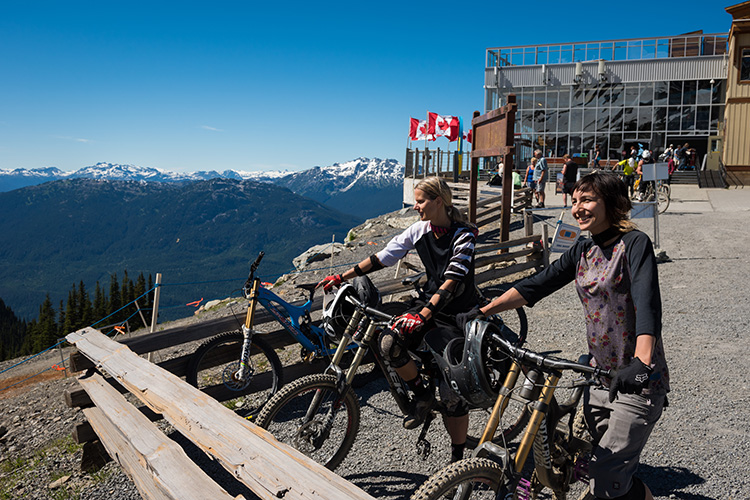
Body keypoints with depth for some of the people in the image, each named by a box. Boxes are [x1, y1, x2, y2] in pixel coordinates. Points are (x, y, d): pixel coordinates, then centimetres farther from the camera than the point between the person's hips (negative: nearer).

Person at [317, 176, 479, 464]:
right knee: (389, 343, -24)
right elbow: (382, 257, 0)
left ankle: (457, 460, 14)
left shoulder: (464, 235, -18)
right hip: (430, 304, 5)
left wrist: (424, 315, -43)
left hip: (459, 316, -5)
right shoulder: (419, 230, -1)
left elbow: (452, 281, -30)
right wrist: (342, 277, -4)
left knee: (452, 391, -8)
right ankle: (422, 394, 3)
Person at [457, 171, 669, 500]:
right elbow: (538, 284, 4)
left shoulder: (634, 244, -12)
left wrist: (641, 362, -44)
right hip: (599, 378, 7)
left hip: (637, 383, -7)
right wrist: (482, 311, -3)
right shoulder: (584, 249, 8)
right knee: (595, 466, 16)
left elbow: (648, 303, -27)